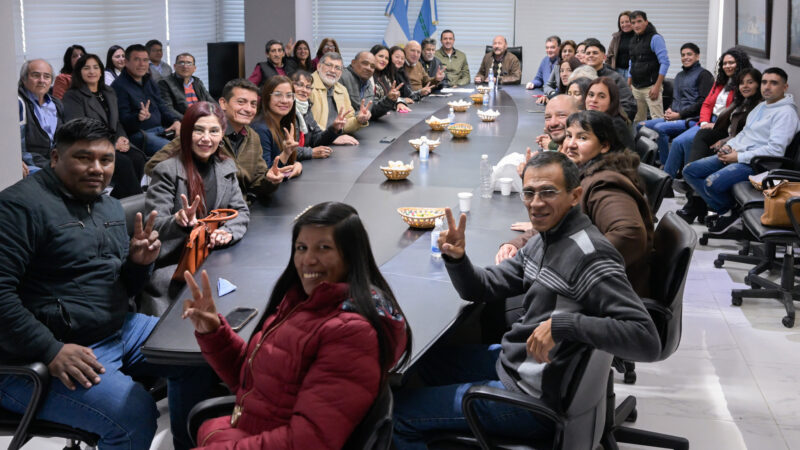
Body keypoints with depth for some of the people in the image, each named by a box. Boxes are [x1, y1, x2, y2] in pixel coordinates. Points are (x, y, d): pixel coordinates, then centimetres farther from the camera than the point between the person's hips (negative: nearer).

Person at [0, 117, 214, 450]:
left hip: (118, 331, 9)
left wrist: (139, 263, -4)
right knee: (134, 414, -28)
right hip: (42, 355, -9)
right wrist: (50, 351, -26)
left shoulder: (111, 207, 13)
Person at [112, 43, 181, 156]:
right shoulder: (119, 86, -5)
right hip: (137, 133, -8)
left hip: (161, 129, 8)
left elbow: (161, 108, 22)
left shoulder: (149, 81, 21)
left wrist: (175, 121, 2)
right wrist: (138, 117, -34)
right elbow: (123, 119, -12)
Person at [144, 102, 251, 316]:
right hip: (170, 265, -5)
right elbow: (154, 226, -11)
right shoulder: (167, 170, -7)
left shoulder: (226, 167, 11)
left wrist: (228, 231, -11)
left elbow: (241, 211, 11)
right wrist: (178, 222, -33)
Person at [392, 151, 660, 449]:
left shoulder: (588, 255, -25)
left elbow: (647, 341, -32)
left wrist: (563, 324, -39)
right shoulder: (544, 240, 4)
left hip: (534, 398, -9)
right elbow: (482, 288, 9)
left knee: (397, 412, -4)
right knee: (429, 364, 29)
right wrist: (456, 257, -12)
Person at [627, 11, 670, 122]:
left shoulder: (655, 38, -7)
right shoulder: (633, 40, 15)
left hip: (651, 87, -7)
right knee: (637, 121, 7)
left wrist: (657, 86, -18)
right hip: (635, 88, 7)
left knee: (657, 119, -13)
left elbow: (665, 63, -12)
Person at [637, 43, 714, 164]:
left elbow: (703, 102, -10)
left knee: (660, 128, -32)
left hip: (692, 119, -8)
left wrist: (679, 114, -14)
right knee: (641, 126, -4)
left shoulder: (703, 75, 0)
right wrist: (669, 110, 6)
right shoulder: (679, 75, 24)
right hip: (675, 117, 8)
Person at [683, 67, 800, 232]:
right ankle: (720, 209, 1)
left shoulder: (786, 112, -12)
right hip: (734, 154, 10)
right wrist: (729, 146, 6)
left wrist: (739, 157, -18)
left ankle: (734, 210, -3)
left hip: (754, 163, -10)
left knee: (712, 183, -32)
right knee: (689, 171, -1)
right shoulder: (761, 106, 19)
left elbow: (775, 150, -21)